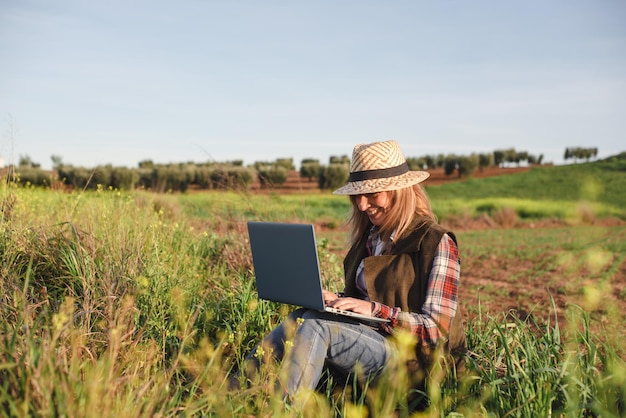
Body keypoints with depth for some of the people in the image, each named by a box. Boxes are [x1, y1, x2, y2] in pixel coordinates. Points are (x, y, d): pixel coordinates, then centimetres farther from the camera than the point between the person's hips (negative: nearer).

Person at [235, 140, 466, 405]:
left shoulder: (437, 243, -9)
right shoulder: (367, 235, 12)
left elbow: (437, 329, -13)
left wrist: (376, 310, -24)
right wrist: (334, 301, -4)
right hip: (364, 336, 6)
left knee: (314, 325, -29)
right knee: (301, 319, -22)